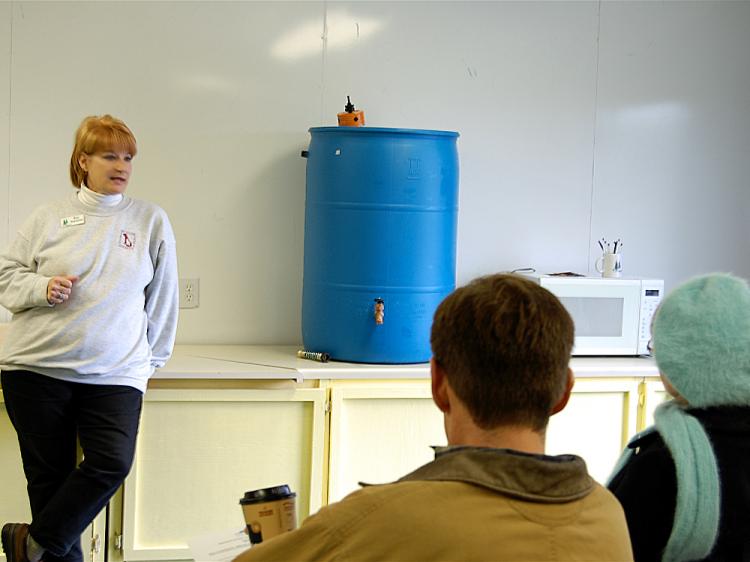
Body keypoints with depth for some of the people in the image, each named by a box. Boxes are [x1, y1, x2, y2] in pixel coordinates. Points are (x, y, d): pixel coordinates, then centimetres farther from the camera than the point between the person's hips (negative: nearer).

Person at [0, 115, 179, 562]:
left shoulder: (152, 222, 7)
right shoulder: (50, 217, 6)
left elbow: (162, 298, 13)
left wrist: (151, 360, 14)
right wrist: (42, 287, -11)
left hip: (115, 374, 0)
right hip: (36, 369, 0)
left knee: (112, 462, -16)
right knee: (49, 475, 3)